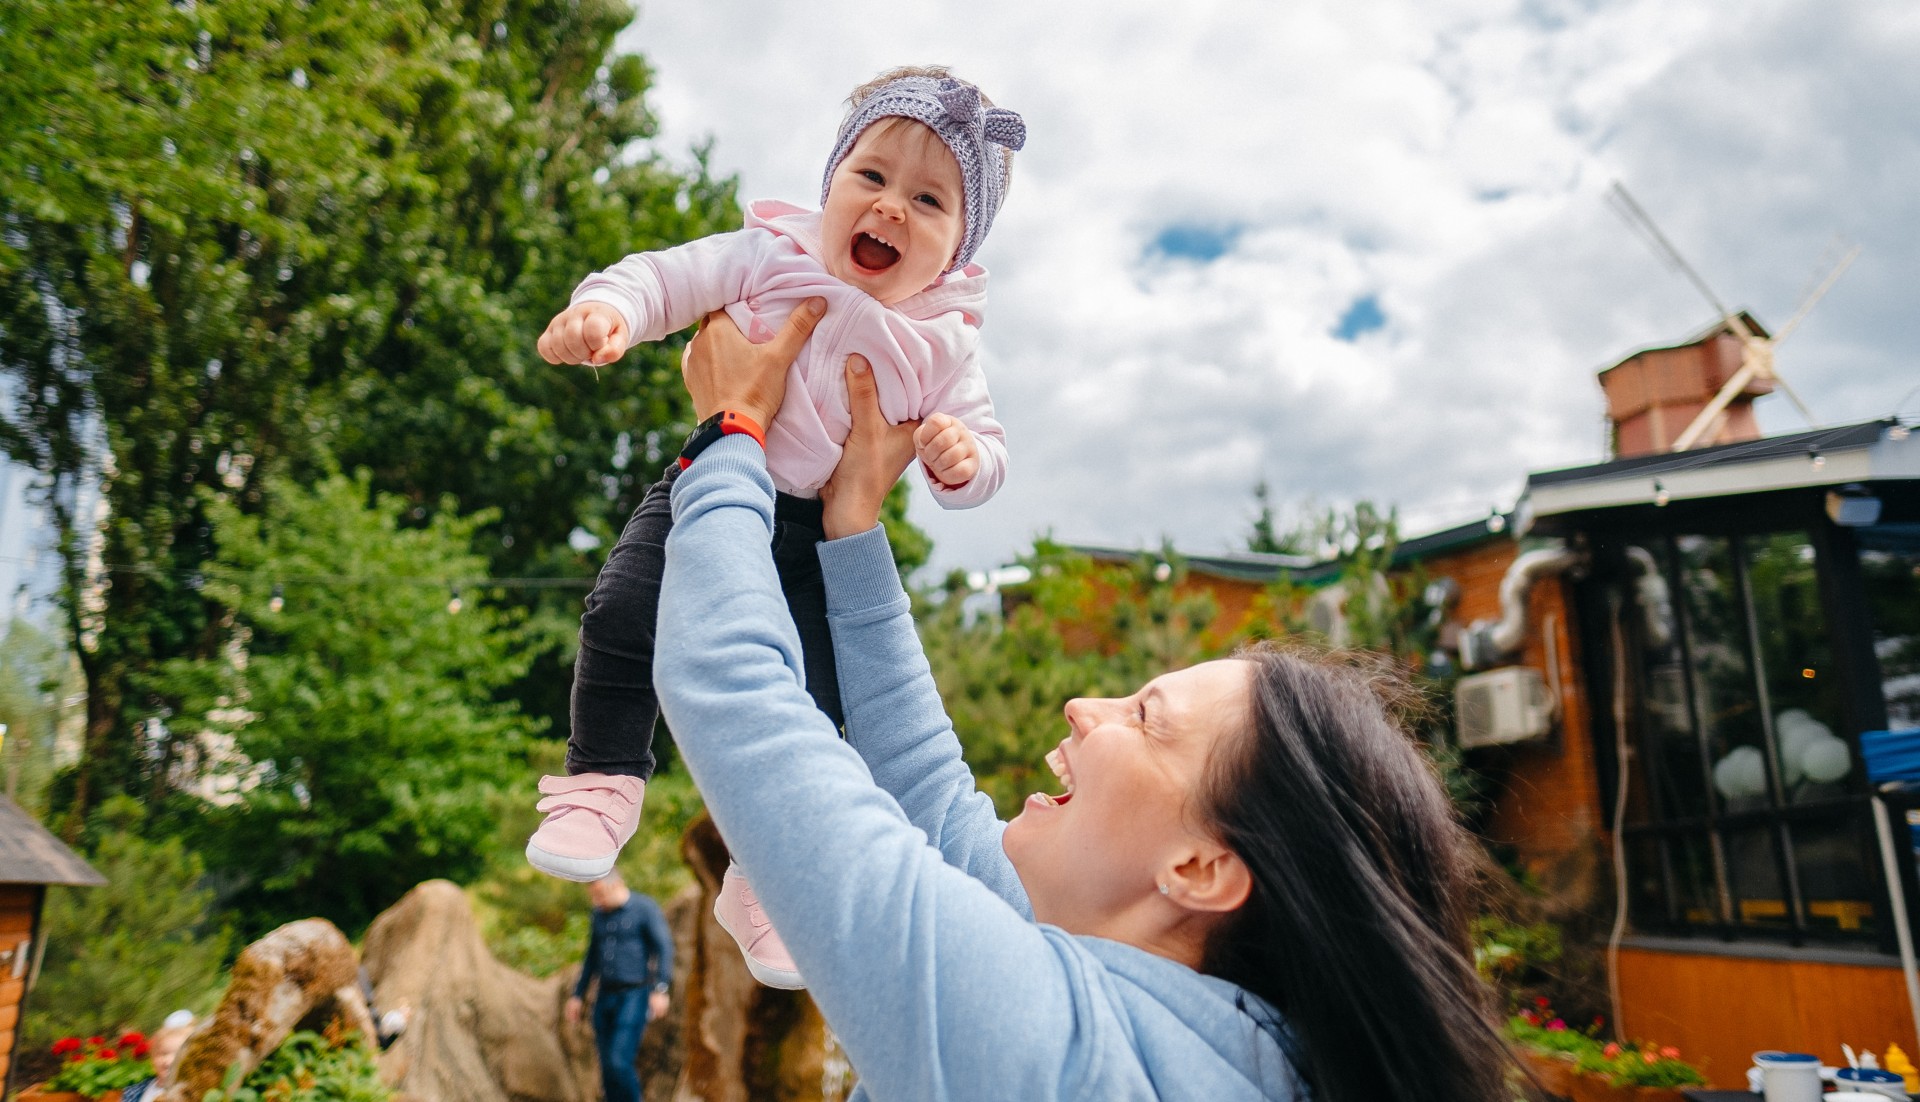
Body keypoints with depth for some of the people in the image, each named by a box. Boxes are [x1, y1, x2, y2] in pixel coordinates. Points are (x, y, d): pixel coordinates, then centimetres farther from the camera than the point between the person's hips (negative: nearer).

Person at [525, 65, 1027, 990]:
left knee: (806, 706, -2)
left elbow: (982, 447, -1)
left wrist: (964, 459, -25)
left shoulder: (945, 346, -2)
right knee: (623, 615, -17)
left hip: (822, 536, 0)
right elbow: (671, 276, -7)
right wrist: (606, 307, -29)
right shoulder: (770, 257, -4)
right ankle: (602, 781, 10)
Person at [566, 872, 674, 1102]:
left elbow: (664, 949, -16)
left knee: (619, 1062, -16)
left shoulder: (645, 908, -10)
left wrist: (661, 990, -25)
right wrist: (578, 996, 14)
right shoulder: (600, 913, 10)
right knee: (609, 1067, 5)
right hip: (606, 996, 7)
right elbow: (592, 957, 18)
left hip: (635, 996, -7)